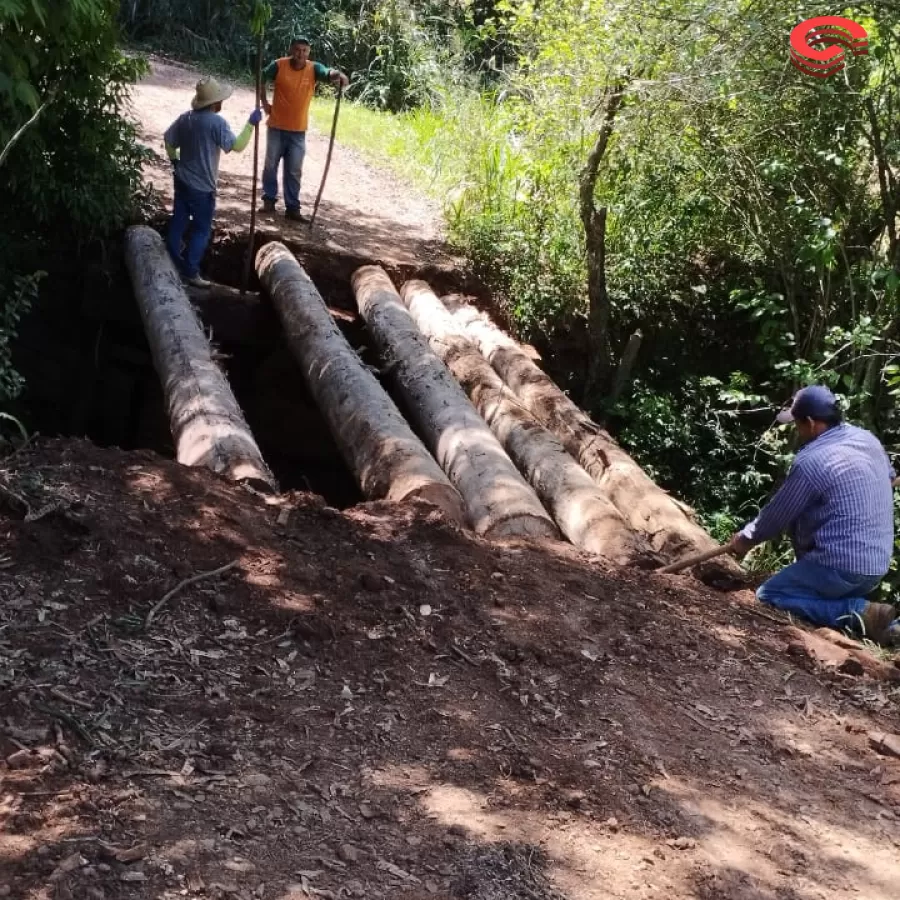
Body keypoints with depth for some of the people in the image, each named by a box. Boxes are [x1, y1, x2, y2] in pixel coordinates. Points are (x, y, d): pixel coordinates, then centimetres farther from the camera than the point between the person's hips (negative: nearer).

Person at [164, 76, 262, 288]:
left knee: (179, 222, 17)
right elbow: (237, 145, -21)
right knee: (202, 229, 4)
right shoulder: (216, 122, -20)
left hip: (182, 180, 7)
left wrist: (175, 161, 25)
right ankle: (191, 272, 5)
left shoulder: (185, 118, 3)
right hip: (202, 187, -7)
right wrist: (251, 124, -14)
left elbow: (168, 140, 11)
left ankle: (172, 265, 27)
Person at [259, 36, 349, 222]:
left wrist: (339, 75, -51)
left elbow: (328, 73, -29)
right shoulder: (279, 65, -10)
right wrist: (264, 102, 6)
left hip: (298, 130, 0)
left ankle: (292, 208, 12)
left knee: (294, 171, 5)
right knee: (271, 165, 10)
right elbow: (261, 78, 8)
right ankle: (269, 200, 24)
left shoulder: (313, 69, -10)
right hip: (276, 127, 0)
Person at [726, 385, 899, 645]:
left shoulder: (810, 461, -17)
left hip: (841, 567, -8)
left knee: (768, 596, 2)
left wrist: (746, 538, 11)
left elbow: (777, 515, -6)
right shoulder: (868, 439, 6)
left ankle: (862, 614, -12)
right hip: (878, 565, 8)